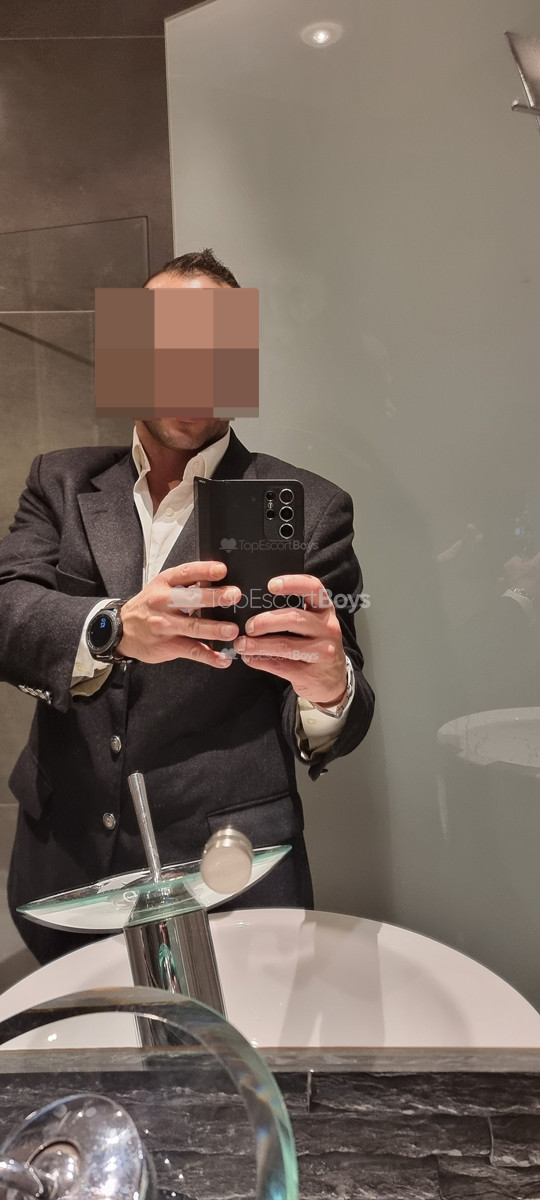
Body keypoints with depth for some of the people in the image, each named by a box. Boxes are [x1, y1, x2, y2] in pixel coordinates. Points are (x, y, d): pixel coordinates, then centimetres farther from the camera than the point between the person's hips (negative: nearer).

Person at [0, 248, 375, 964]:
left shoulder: (309, 508, -3)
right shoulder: (62, 483, 6)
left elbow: (328, 733, -5)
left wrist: (327, 689, -29)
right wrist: (114, 628, -32)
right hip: (62, 873, 3)